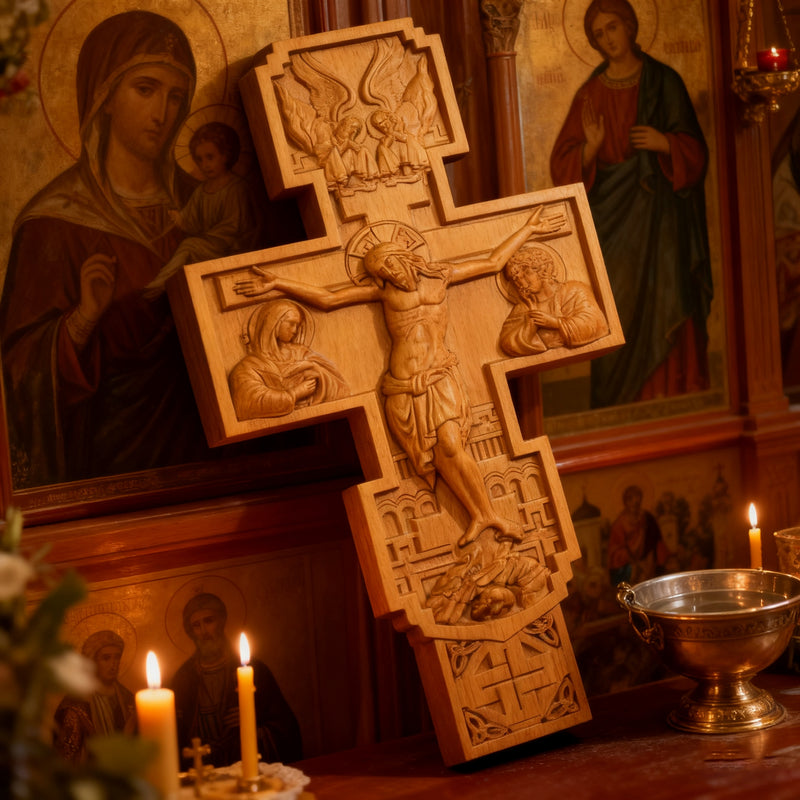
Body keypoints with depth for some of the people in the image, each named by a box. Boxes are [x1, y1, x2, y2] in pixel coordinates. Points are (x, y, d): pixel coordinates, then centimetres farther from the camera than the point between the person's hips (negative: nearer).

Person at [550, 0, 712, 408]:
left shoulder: (664, 83, 4)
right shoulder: (590, 95, 7)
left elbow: (695, 151, 4)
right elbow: (564, 165, 3)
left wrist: (664, 143, -15)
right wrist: (591, 147, -17)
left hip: (661, 213, -1)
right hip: (613, 217, 1)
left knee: (668, 308, -6)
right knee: (619, 312, -3)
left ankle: (676, 401, 0)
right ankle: (623, 407, 1)